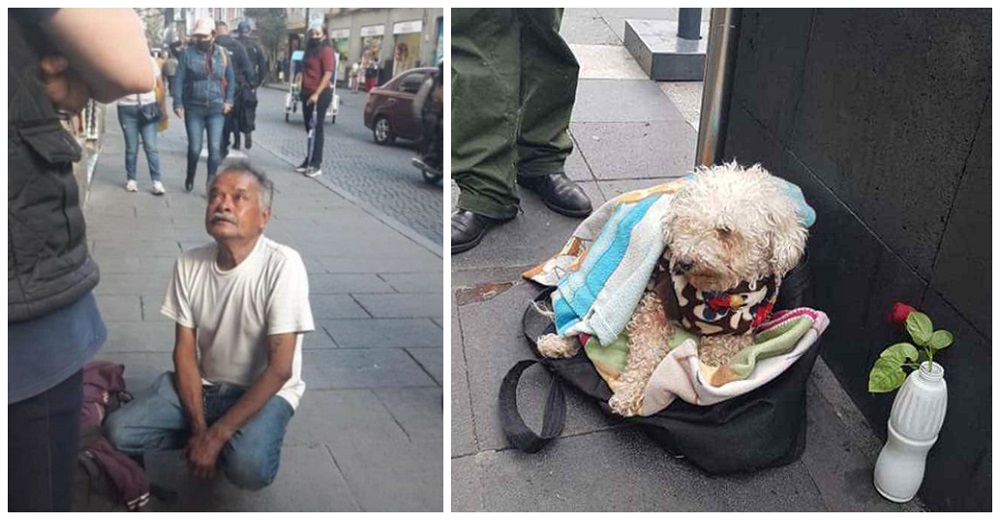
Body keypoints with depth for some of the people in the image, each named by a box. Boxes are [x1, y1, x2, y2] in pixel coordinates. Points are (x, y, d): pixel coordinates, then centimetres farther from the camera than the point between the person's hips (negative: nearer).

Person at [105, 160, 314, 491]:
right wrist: (198, 427, -12)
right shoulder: (189, 264, -6)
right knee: (117, 432, -14)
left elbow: (279, 369, -22)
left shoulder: (282, 266, -22)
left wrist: (217, 434, -22)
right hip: (203, 385, 5)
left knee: (248, 467, -31)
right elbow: (184, 352, -1)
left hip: (264, 391, -4)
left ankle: (247, 441, 5)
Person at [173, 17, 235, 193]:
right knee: (195, 148, 0)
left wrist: (228, 101, 0)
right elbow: (179, 79, -2)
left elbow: (231, 79, 11)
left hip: (216, 109, 1)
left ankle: (211, 182, 7)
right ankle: (190, 176, 27)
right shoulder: (188, 53, -2)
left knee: (215, 147, -4)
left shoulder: (222, 54, 5)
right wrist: (178, 103, -9)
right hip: (194, 108, -1)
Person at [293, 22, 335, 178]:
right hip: (307, 94, 8)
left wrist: (317, 94, -22)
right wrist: (302, 90, 13)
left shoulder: (326, 51, -9)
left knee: (317, 129, -7)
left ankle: (317, 165, -4)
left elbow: (328, 74, -17)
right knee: (309, 129, 10)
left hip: (320, 94, -8)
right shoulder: (309, 50, 18)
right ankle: (309, 161, 17)